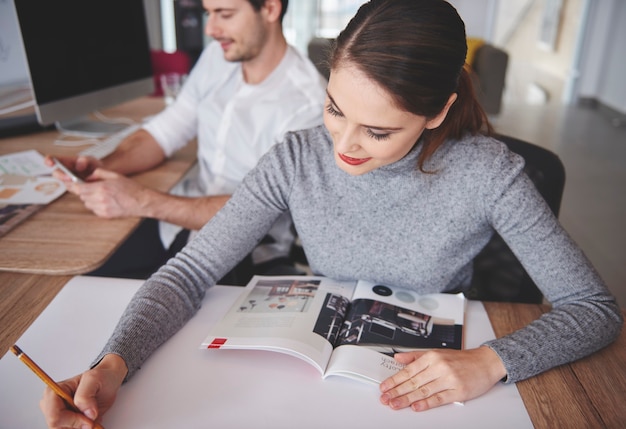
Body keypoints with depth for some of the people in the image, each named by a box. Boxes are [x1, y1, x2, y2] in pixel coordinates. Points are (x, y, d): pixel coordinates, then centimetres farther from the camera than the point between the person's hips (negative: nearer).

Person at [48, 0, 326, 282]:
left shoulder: (307, 102, -19)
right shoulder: (218, 55, 4)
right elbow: (164, 132, 9)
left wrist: (142, 202, -28)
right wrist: (102, 167, -10)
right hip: (178, 218, 6)